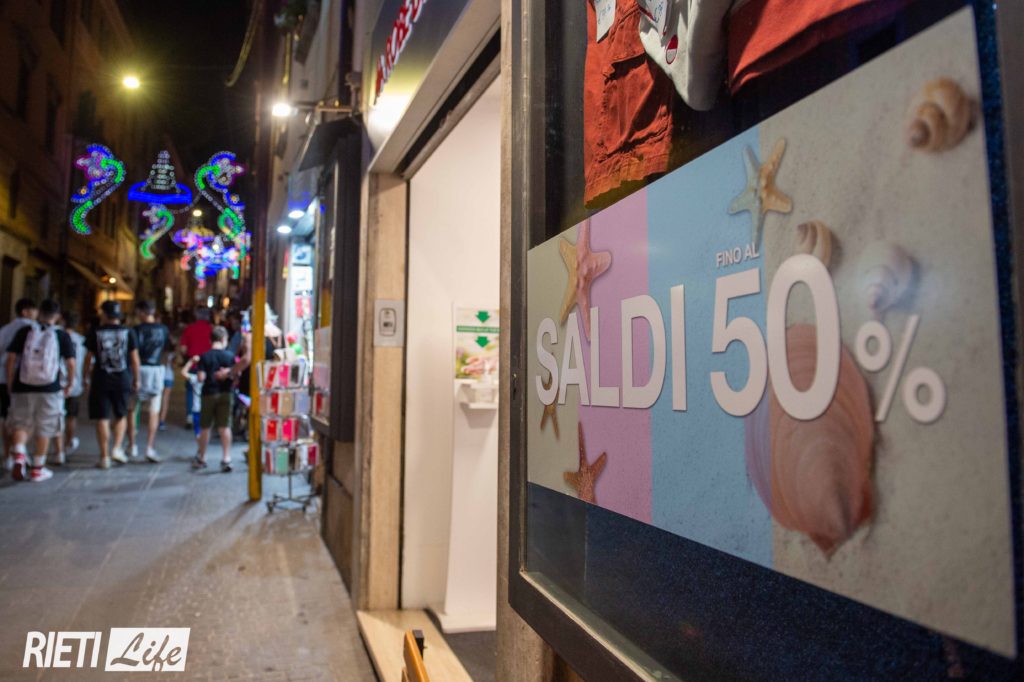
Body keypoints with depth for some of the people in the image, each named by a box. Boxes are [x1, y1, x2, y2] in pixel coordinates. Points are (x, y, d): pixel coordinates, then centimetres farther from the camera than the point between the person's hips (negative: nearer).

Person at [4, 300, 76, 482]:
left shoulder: (24, 331, 1)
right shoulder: (62, 335, -2)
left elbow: (11, 359, -1)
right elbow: (70, 363, -4)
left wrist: (10, 383, 10)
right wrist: (70, 384, 11)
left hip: (22, 388, 1)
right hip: (50, 389, -1)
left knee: (20, 424, 14)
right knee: (44, 429, 9)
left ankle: (18, 456, -10)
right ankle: (38, 468, 17)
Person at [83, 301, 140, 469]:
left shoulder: (95, 333, -2)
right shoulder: (128, 332, -1)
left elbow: (89, 358, 2)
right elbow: (134, 359, -1)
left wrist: (85, 377, 15)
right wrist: (136, 379, 9)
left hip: (101, 380, -1)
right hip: (123, 379, 1)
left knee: (103, 418, 4)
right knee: (121, 416, 17)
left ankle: (104, 457, 7)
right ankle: (117, 449, 4)